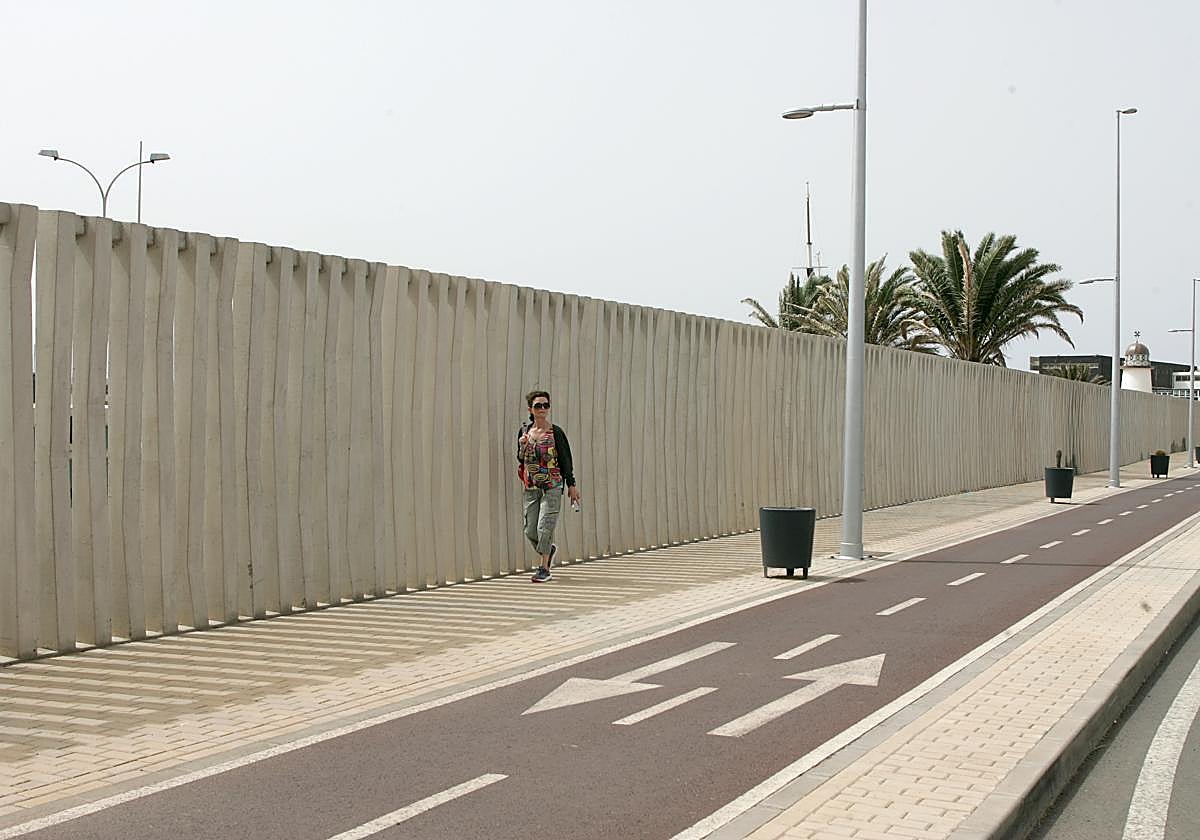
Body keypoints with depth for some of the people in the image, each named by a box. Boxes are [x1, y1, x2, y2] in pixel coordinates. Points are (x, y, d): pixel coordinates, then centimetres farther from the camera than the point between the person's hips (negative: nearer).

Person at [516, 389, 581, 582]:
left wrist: (572, 485, -2)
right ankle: (549, 550, 33)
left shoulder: (555, 433, -4)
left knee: (544, 527, -13)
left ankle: (544, 568, -4)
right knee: (530, 531, 3)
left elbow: (566, 460, 0)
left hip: (552, 486, -4)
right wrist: (523, 447, -5)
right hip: (531, 487, 4)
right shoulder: (524, 431, 7)